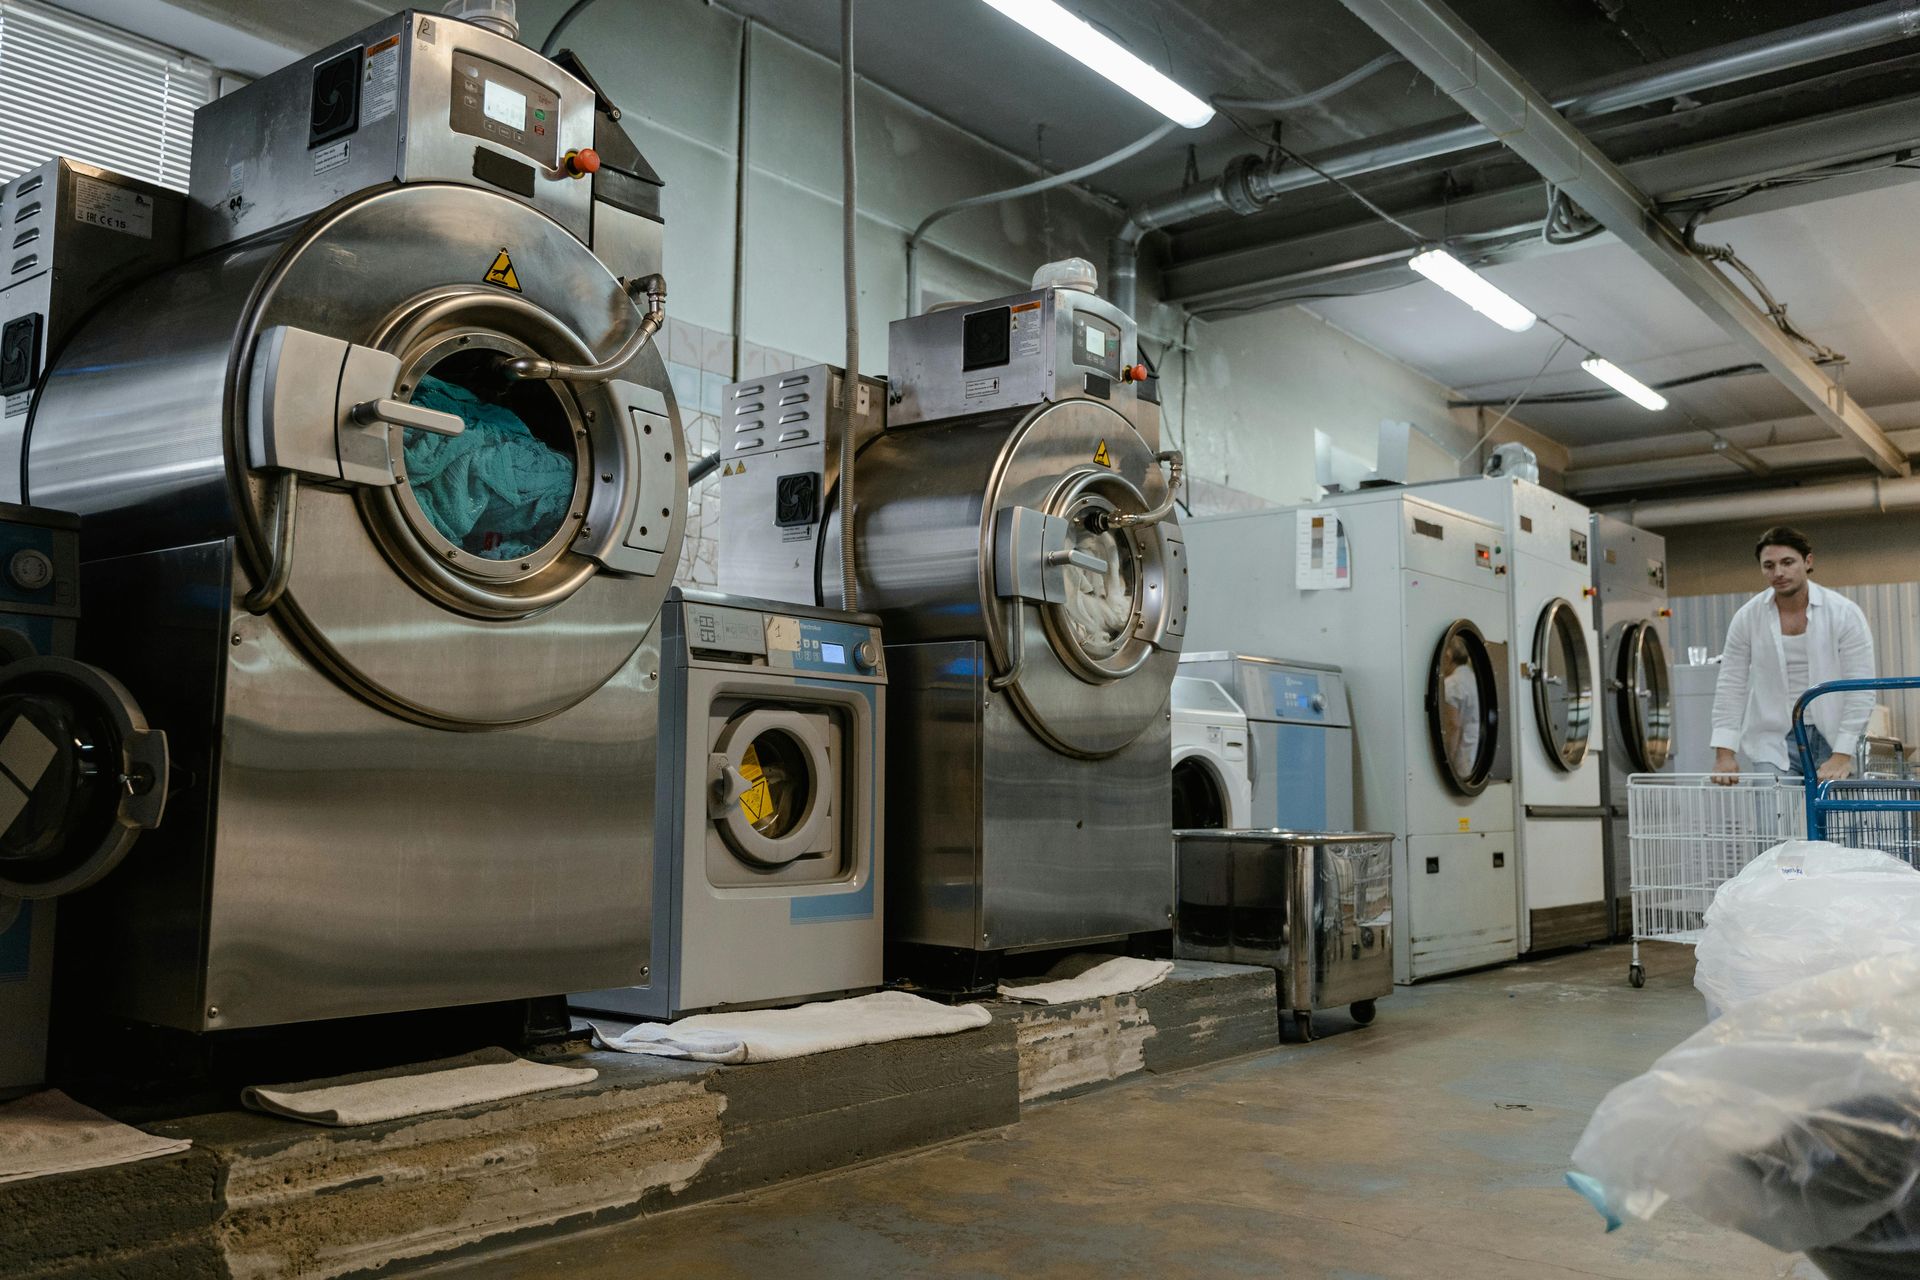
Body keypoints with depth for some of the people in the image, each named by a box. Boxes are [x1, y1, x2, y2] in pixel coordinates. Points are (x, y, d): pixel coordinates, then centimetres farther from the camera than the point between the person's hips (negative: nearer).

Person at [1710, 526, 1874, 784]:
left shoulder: (1845, 613, -5)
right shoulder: (1747, 618, -1)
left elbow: (1860, 692, -7)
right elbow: (1731, 688, 1)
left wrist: (1842, 756, -15)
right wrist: (1724, 753, -7)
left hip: (1831, 739, 0)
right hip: (1774, 743, 0)